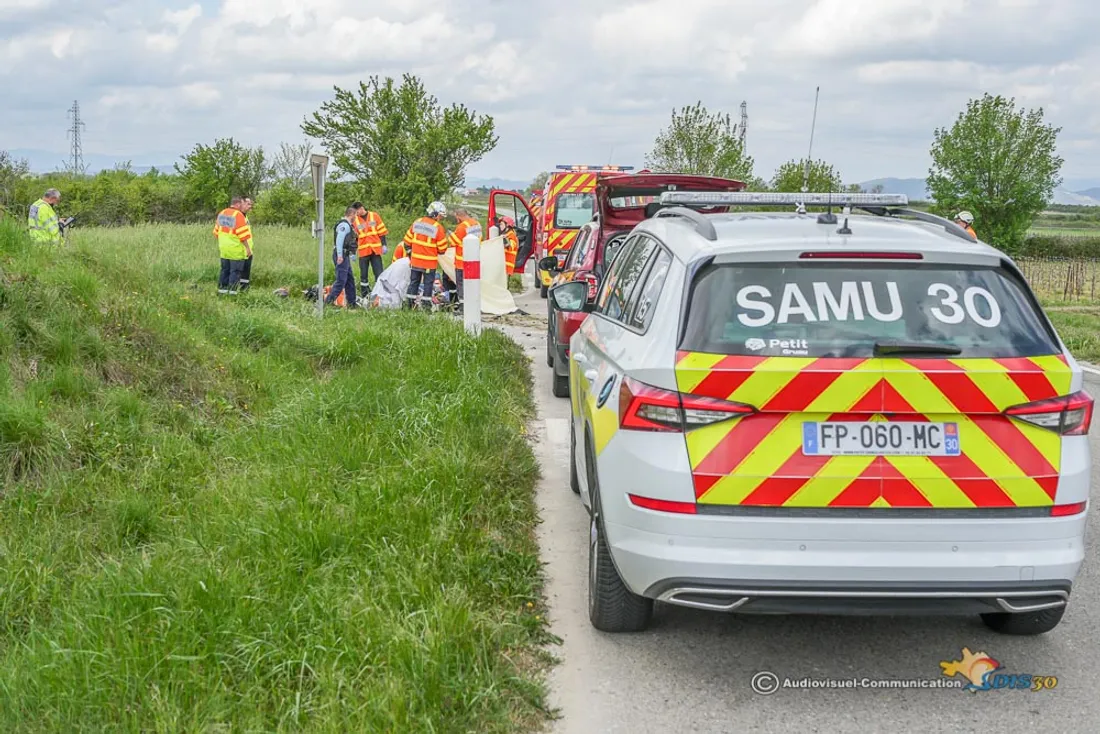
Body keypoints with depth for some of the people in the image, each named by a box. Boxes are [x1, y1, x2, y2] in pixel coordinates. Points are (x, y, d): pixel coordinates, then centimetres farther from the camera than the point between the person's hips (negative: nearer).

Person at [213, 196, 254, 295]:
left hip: (224, 249, 7)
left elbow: (217, 232, 15)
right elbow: (243, 234, -18)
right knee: (235, 272, -1)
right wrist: (248, 248, -12)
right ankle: (232, 292, -2)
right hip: (236, 250, -7)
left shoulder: (221, 213, 9)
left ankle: (221, 291, 16)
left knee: (225, 270, 14)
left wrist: (219, 245, 23)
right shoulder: (238, 215, -15)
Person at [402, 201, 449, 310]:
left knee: (414, 281, 14)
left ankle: (409, 303, 18)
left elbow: (408, 240, 8)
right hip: (429, 262, -5)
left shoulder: (417, 222, 1)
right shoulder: (438, 228, -14)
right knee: (428, 283, 4)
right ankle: (426, 304, 5)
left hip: (415, 260, 5)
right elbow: (442, 248, -10)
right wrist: (440, 252, 13)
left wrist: (409, 251, 20)